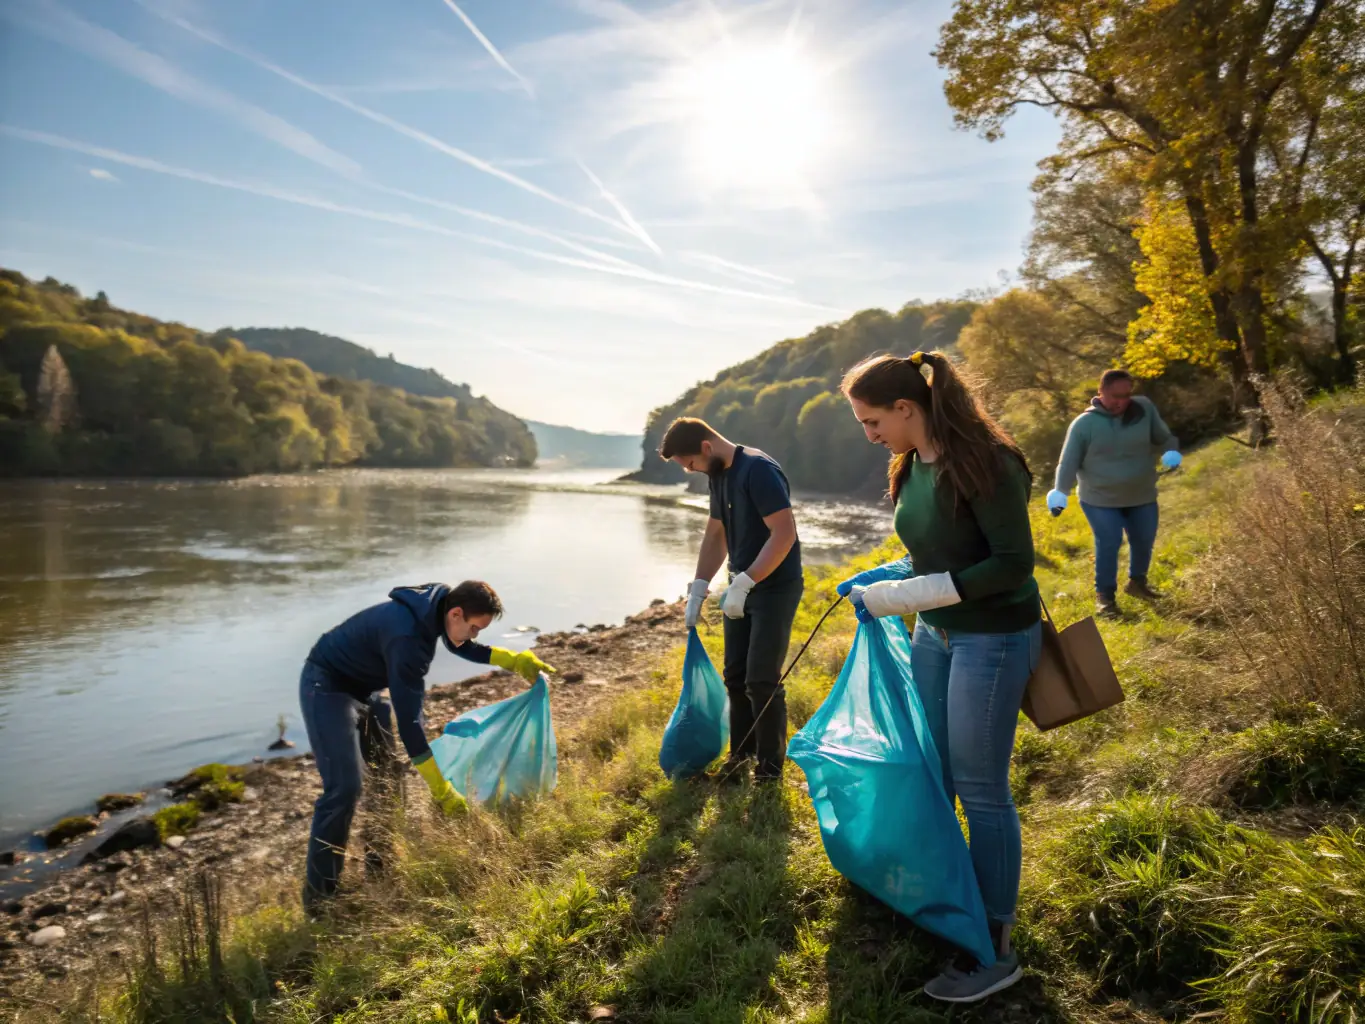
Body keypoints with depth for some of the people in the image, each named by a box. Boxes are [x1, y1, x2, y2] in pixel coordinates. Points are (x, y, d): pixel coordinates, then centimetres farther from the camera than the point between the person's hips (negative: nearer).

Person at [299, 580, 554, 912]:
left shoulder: (437, 604, -10)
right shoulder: (406, 638, -36)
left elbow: (463, 648, 12)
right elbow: (408, 719, -35)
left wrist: (517, 660, 0)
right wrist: (441, 791, -31)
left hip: (365, 687, 10)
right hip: (327, 688, -10)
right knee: (345, 787, -16)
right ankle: (319, 894, -2)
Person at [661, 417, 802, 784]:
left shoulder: (758, 469, -20)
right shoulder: (718, 475, 8)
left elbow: (784, 534, -26)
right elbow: (715, 534, 17)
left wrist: (743, 583, -26)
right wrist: (698, 588, 10)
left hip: (775, 589, -9)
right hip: (742, 588, 9)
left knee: (762, 681, -5)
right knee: (735, 677, 13)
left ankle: (770, 767, 11)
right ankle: (741, 755, 27)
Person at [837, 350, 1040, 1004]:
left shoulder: (983, 462, -21)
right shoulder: (913, 465, 3)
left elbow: (1014, 562, -23)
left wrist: (907, 595, -26)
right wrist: (886, 577, -1)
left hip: (992, 639, -8)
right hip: (935, 633, 8)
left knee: (980, 791, 2)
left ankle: (995, 951, 20)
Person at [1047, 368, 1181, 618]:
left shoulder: (1144, 408, -6)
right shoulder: (1084, 423, -15)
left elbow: (1162, 437, 7)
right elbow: (1068, 462, -13)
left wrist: (1171, 452, -15)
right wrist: (1060, 492, -25)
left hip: (1141, 496, 4)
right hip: (1100, 499, -4)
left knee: (1144, 541, 15)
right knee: (1108, 544, -9)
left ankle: (1137, 582, 41)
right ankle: (1105, 594, 9)